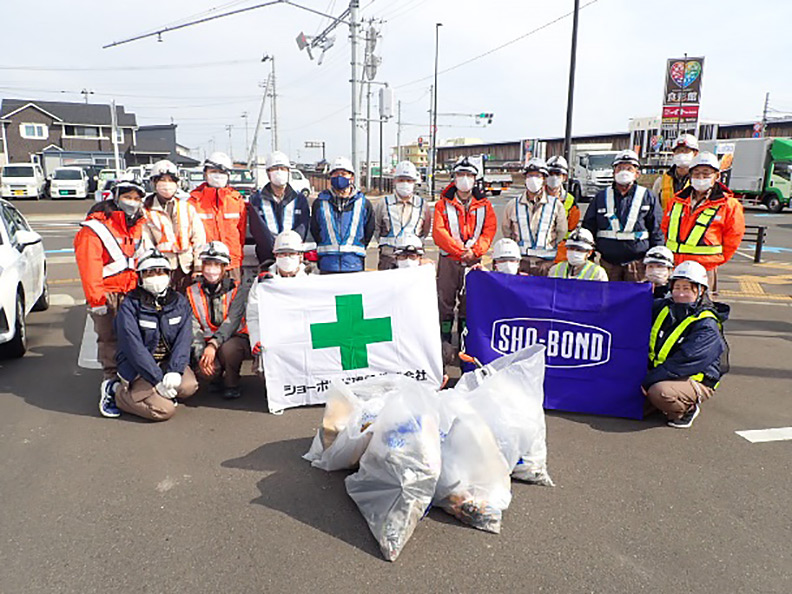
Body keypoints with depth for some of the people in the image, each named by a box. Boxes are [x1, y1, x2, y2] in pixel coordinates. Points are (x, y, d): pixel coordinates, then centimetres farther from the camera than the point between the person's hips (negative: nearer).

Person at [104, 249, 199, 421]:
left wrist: (174, 371, -22)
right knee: (164, 409, -21)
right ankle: (116, 391, 3)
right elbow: (134, 348, -17)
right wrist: (158, 380, -25)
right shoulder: (130, 305, -10)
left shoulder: (179, 301, 3)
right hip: (137, 367, -4)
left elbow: (183, 340, -6)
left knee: (189, 386, -26)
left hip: (169, 362, 4)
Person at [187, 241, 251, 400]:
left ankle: (231, 385, -7)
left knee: (227, 348, -36)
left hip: (236, 338, -2)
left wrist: (213, 345, -32)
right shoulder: (193, 293, 3)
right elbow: (193, 329, -4)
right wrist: (200, 354, -20)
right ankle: (218, 379, 11)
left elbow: (232, 321, -18)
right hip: (207, 343, 2)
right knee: (203, 371, -27)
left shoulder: (238, 289, -6)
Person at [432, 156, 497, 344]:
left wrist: (474, 251, -14)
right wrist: (460, 250, -15)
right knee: (445, 301, 1)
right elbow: (438, 231, -6)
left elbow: (490, 230, 2)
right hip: (448, 260, -1)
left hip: (473, 262, 1)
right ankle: (444, 341, 11)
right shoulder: (443, 203, 4)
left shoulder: (484, 205, 9)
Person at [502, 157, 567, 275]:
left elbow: (562, 233, 12)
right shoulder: (513, 205, 8)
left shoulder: (556, 205, 5)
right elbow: (506, 229, 19)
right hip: (519, 262, 1)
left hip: (546, 262, -1)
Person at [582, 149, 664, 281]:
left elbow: (657, 232, 7)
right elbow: (588, 229, 14)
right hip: (607, 263, 2)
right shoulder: (601, 197, 11)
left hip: (638, 263, -2)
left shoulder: (648, 198, 6)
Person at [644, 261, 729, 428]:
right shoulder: (663, 307, 4)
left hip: (695, 381, -7)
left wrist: (648, 381, -27)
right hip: (659, 372, 7)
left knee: (660, 393, -35)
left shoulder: (707, 326, -16)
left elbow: (683, 362, -25)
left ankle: (688, 408, -3)